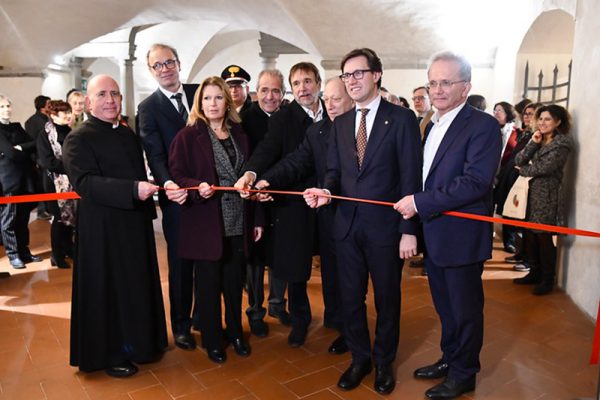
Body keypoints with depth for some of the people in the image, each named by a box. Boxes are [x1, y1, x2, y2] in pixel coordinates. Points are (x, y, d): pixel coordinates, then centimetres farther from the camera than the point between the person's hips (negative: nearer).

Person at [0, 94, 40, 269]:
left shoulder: (17, 127, 14)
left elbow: (35, 144, 6)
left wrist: (21, 148, -11)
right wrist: (28, 150, -4)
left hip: (24, 179, 5)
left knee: (23, 218, 10)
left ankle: (24, 252, 20)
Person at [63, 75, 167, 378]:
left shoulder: (128, 134, 13)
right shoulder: (78, 139, -10)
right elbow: (85, 182, -23)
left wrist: (148, 208, 18)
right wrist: (133, 190, -33)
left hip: (137, 224, 7)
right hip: (102, 229, -7)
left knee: (138, 286, 16)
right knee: (107, 290, 5)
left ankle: (139, 342, 35)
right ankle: (109, 354, 23)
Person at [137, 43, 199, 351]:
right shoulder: (147, 108, -4)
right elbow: (155, 155, -14)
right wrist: (167, 183, -33)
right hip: (177, 196, -3)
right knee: (180, 262, 10)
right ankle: (181, 324, 28)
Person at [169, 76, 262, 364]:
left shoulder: (238, 134, 9)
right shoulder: (188, 136, -5)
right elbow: (176, 175, -5)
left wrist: (256, 219, 6)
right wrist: (197, 187, -26)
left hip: (238, 223, 4)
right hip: (206, 224, -4)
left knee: (234, 281, 15)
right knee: (209, 284, 9)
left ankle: (235, 332, 34)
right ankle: (211, 339, 27)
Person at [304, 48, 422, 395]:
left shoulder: (402, 118, -6)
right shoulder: (341, 123, 10)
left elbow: (411, 178, -9)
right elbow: (335, 170, 10)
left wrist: (409, 230, -12)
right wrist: (326, 190, -14)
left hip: (385, 226, -4)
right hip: (348, 225, 4)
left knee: (387, 298, 13)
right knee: (351, 298, 14)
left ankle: (384, 362, 35)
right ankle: (359, 359, 36)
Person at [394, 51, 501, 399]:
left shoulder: (483, 125, -14)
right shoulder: (433, 125, 12)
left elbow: (476, 181, -25)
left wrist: (419, 202, -23)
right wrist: (412, 205, 0)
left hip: (461, 237, -7)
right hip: (433, 235, 7)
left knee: (465, 308, 10)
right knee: (445, 306, 21)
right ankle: (450, 358, 40)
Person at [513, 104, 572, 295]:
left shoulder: (562, 143, -8)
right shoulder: (538, 140, 13)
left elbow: (545, 167, -17)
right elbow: (518, 161, 2)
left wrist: (523, 170, 0)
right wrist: (532, 143, -9)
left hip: (547, 195, -7)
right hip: (532, 192, 7)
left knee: (544, 237, -1)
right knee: (529, 235, 10)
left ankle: (547, 280, 12)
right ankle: (534, 273, 25)